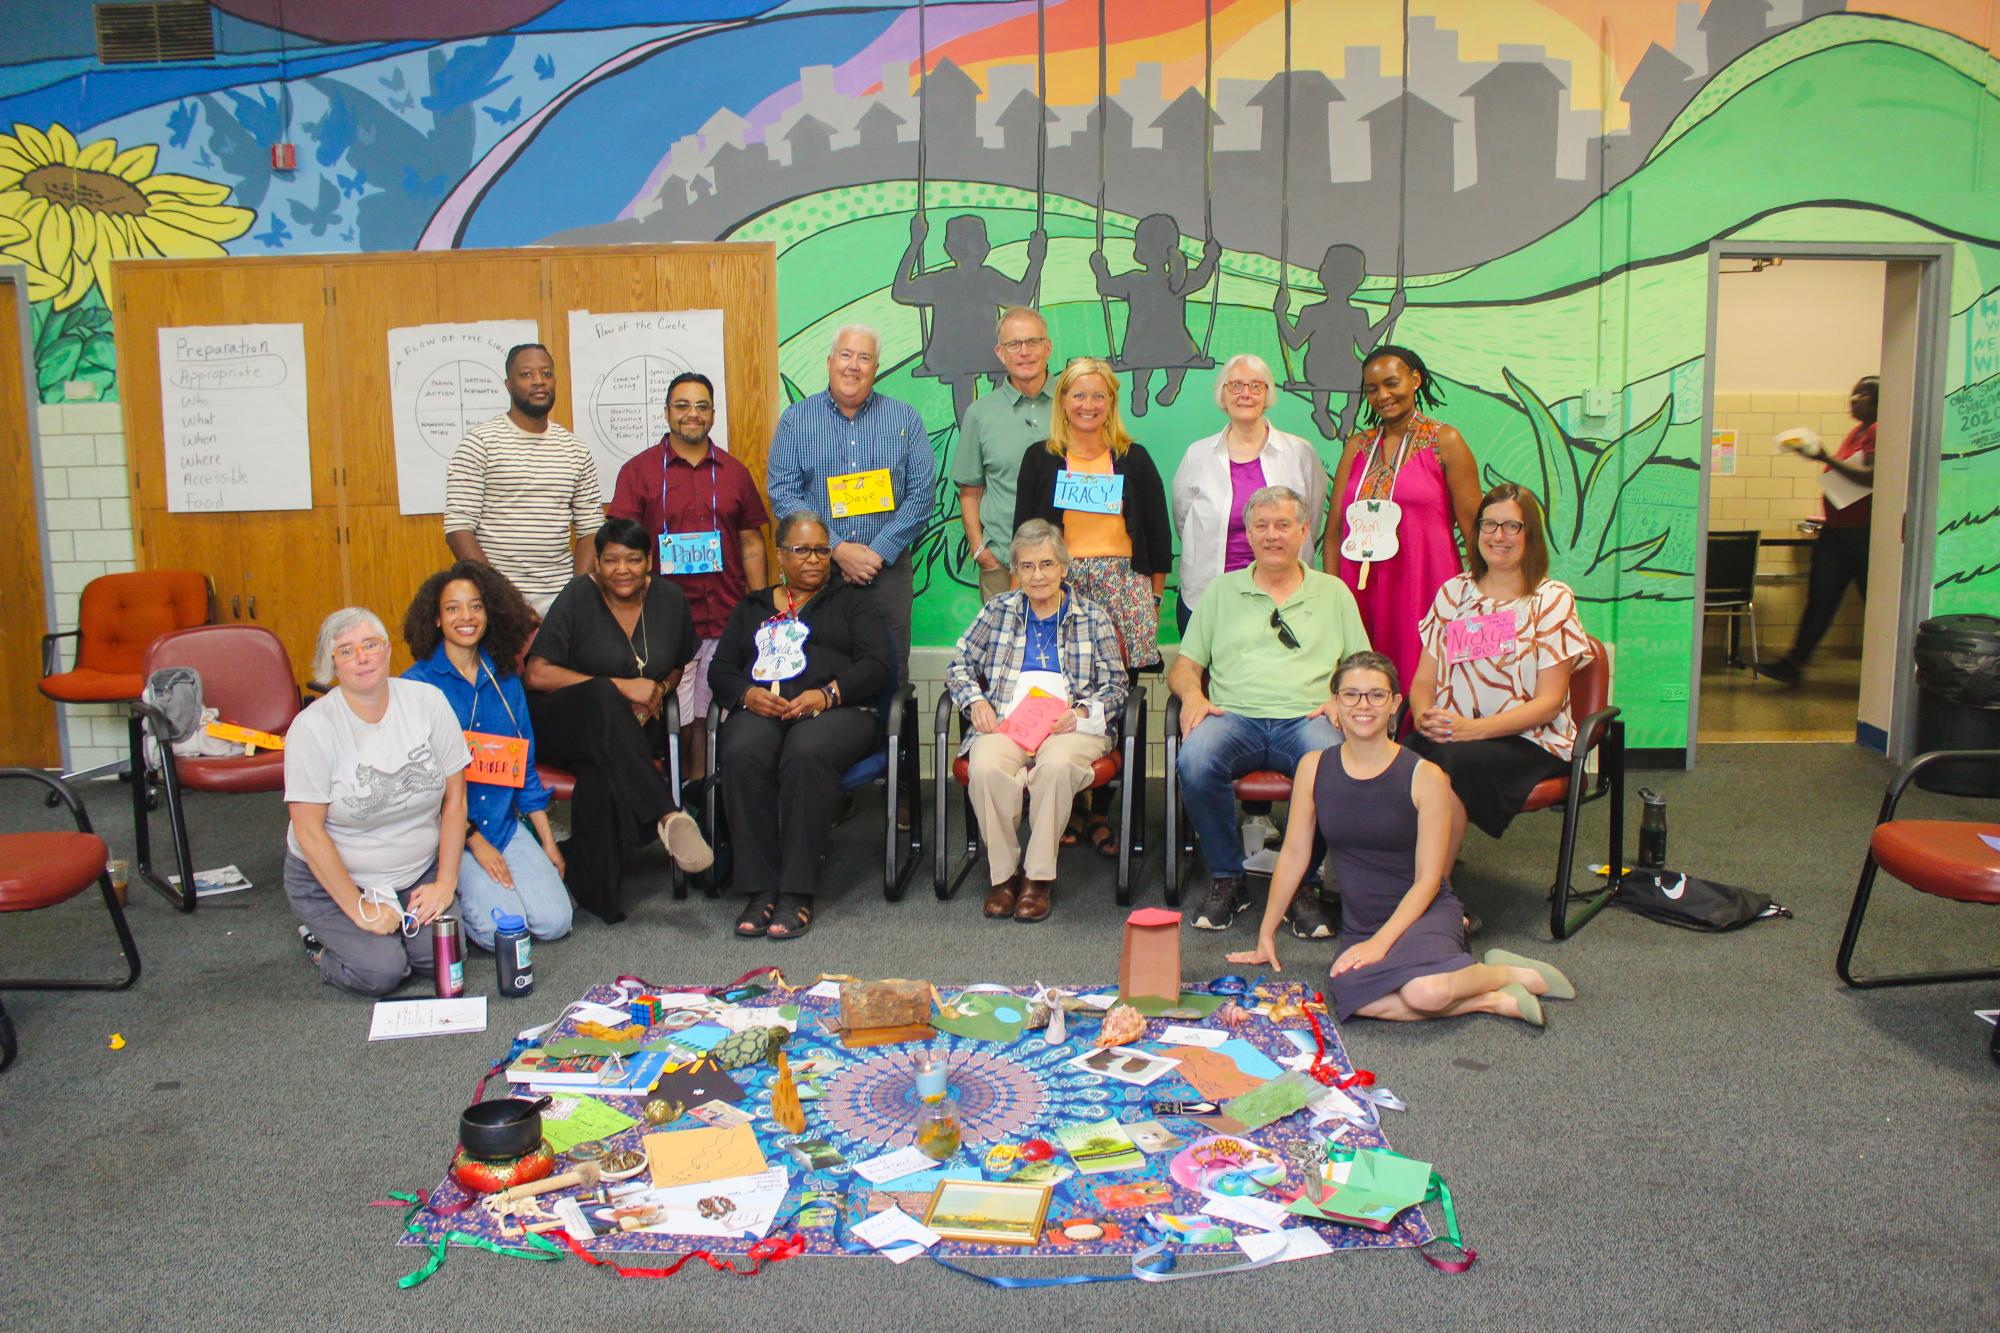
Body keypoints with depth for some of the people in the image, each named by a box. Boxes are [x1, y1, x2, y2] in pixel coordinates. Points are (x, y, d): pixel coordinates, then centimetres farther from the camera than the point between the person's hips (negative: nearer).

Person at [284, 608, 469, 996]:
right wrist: (359, 908, -16)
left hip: (419, 873, 3)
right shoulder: (313, 727, -15)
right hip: (331, 880, -3)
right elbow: (309, 832, -15)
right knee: (380, 972, -20)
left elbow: (454, 800, -2)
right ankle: (320, 939, 12)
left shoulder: (427, 702, -6)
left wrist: (446, 882, -6)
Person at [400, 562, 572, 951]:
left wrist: (548, 843, 9)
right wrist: (475, 842, -12)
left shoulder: (505, 681, 8)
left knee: (554, 922, -11)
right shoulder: (417, 683, -7)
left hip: (505, 824, 5)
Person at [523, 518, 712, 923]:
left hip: (630, 729, 3)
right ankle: (669, 815, -47)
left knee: (601, 777, -35)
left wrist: (658, 691, -3)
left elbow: (678, 666, 22)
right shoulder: (578, 597, -7)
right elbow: (536, 674, -13)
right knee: (602, 697, -40)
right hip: (564, 722, -3)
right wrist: (621, 687, -17)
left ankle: (597, 894, -22)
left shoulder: (669, 599, 5)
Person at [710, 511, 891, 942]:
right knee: (742, 756, -34)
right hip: (761, 710, 2)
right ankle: (759, 890, -29)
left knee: (806, 756, -38)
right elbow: (720, 670, 18)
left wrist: (826, 695, -12)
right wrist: (749, 694, -5)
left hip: (837, 710, -2)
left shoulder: (855, 601, 20)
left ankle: (796, 894, -33)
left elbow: (875, 667, 5)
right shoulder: (752, 608, 28)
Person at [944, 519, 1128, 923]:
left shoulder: (1092, 618, 14)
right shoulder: (999, 610, 18)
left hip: (1071, 727, -1)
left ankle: (1039, 876, -23)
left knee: (1056, 764, -38)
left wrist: (1082, 713, -8)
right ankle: (1003, 872, -17)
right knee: (985, 768, -34)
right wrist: (976, 701, -1)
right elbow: (960, 663, 19)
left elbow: (1115, 686, 11)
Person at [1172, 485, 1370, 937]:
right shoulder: (1222, 590, 21)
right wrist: (1192, 694, -6)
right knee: (1195, 760, -33)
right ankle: (1226, 878, -13)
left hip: (1306, 717, 0)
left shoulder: (1333, 592, 20)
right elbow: (1184, 665, 17)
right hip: (1234, 715, 1)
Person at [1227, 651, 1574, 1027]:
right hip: (1359, 922, 3)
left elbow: (1427, 879, -8)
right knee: (1355, 997, -33)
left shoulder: (1424, 777, -9)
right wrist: (1266, 935, 11)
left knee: (1426, 992, -37)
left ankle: (1508, 973, -2)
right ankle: (1495, 1001, -13)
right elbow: (1293, 855, 8)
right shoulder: (1314, 768, 0)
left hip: (1424, 912, -3)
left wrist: (1380, 941, -18)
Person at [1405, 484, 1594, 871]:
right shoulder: (1454, 592, 15)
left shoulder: (1552, 600, 3)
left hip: (1527, 742, -3)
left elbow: (1549, 702, -5)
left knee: (1451, 763, -35)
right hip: (1447, 736, 3)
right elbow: (1423, 680, 13)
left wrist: (1472, 728, -19)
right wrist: (1424, 716, -12)